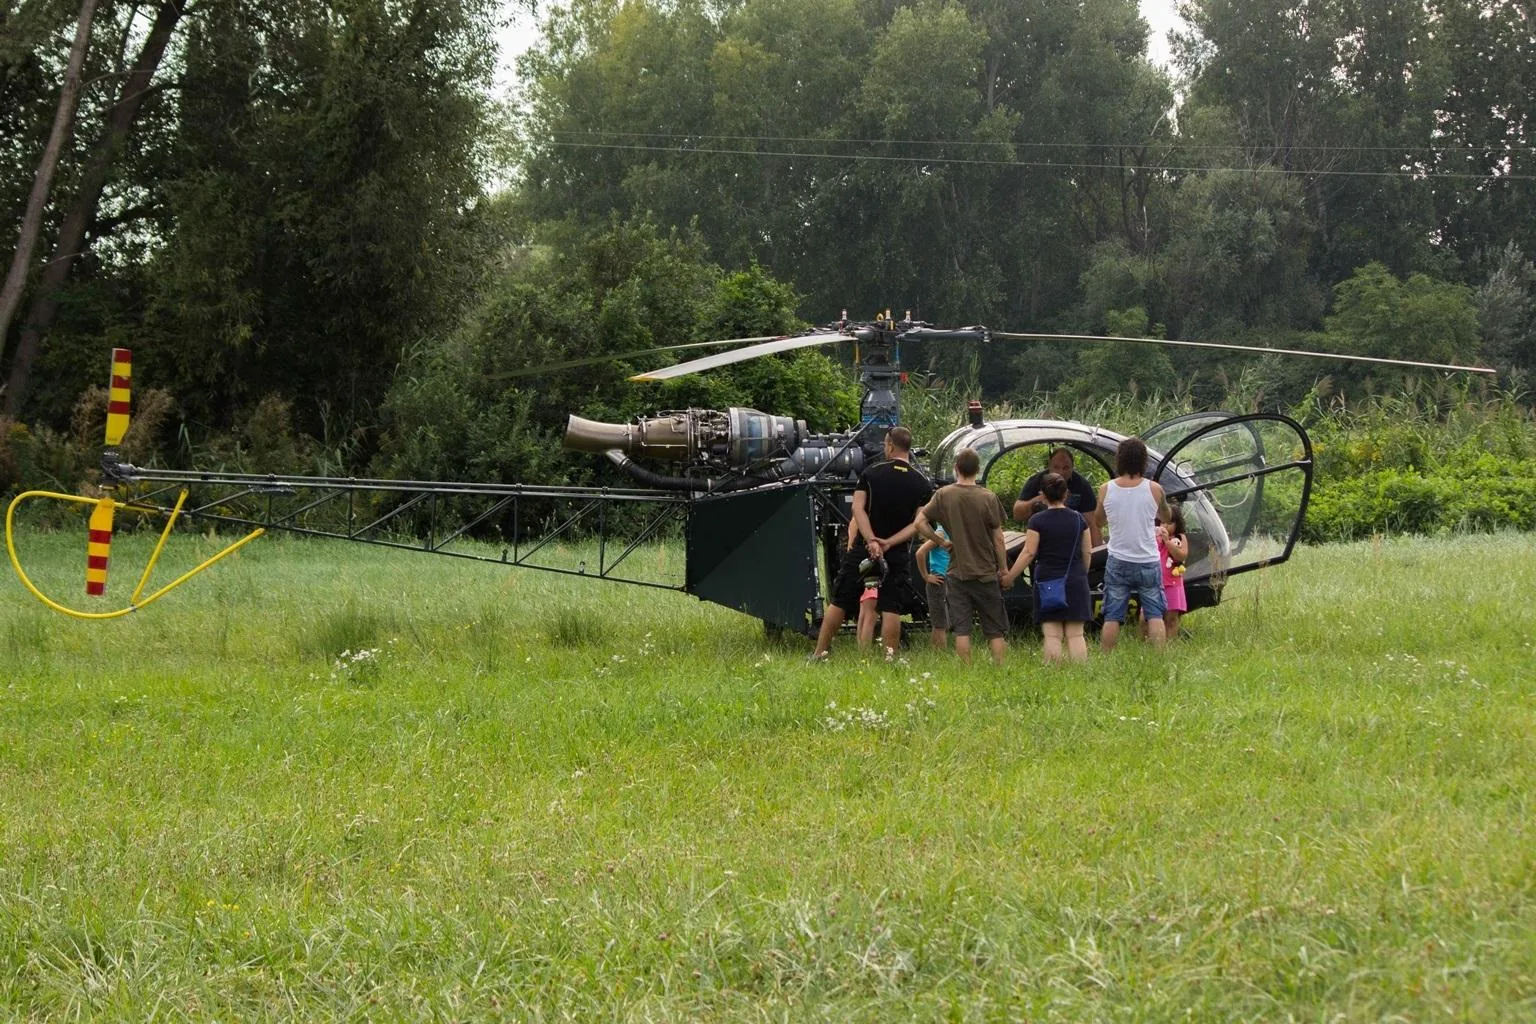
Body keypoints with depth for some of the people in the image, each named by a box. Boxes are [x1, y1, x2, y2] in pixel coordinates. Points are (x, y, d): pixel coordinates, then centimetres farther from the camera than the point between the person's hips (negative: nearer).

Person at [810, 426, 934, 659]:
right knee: (891, 609, 1)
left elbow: (858, 508, -11)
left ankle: (819, 653, 10)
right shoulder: (923, 484, 0)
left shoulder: (871, 473, -1)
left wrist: (871, 541, -18)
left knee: (839, 603, 6)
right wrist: (889, 542, -15)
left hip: (862, 549, 0)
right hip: (897, 554, 0)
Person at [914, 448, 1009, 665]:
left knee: (961, 628, 2)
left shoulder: (944, 495, -3)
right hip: (986, 573, -1)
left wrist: (941, 541, 5)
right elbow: (998, 538, -3)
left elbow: (920, 522, -6)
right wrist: (1003, 569, 6)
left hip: (957, 573, 1)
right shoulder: (988, 498, -7)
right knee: (995, 630, 7)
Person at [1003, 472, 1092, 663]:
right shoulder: (1078, 519, 4)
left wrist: (1009, 577, -2)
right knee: (1075, 635, 2)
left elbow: (1029, 553, -9)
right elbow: (1087, 552, 9)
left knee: (1052, 636, -3)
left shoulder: (1038, 521, -7)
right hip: (1075, 581, 3)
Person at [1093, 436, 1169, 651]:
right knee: (1154, 615, 5)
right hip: (1148, 562, -1)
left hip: (1118, 562, 1)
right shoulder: (1154, 489, -9)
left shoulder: (1106, 490, -6)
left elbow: (1099, 522, 11)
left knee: (1112, 617, 6)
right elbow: (1165, 515, 10)